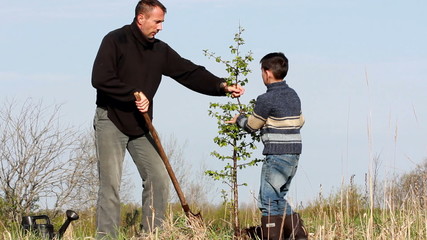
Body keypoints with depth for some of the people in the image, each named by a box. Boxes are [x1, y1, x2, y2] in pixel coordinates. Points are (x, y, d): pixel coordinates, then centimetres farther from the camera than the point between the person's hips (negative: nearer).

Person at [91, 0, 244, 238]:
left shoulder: (160, 50, 8)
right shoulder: (115, 41, -10)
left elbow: (190, 72, 5)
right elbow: (100, 78, -20)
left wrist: (222, 86, -7)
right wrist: (133, 94, -19)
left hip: (140, 127, 6)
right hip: (111, 122, -6)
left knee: (159, 179, 0)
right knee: (111, 184, -9)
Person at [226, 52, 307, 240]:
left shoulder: (266, 100, -13)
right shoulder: (293, 96, 11)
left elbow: (252, 125, -2)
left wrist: (239, 119, 19)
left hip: (276, 155, -8)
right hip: (294, 154, 8)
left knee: (269, 201, -3)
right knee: (279, 199, 17)